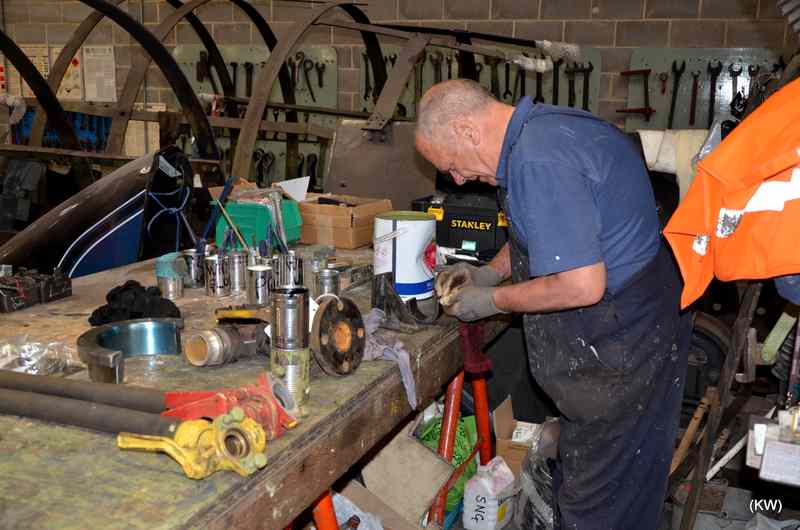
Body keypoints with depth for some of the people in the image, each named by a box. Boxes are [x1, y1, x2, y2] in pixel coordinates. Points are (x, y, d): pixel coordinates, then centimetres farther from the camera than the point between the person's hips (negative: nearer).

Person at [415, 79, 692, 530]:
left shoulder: (538, 162, -27)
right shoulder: (547, 124, 5)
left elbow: (581, 286, -30)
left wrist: (492, 301, -15)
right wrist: (490, 272, 10)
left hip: (621, 348, -10)